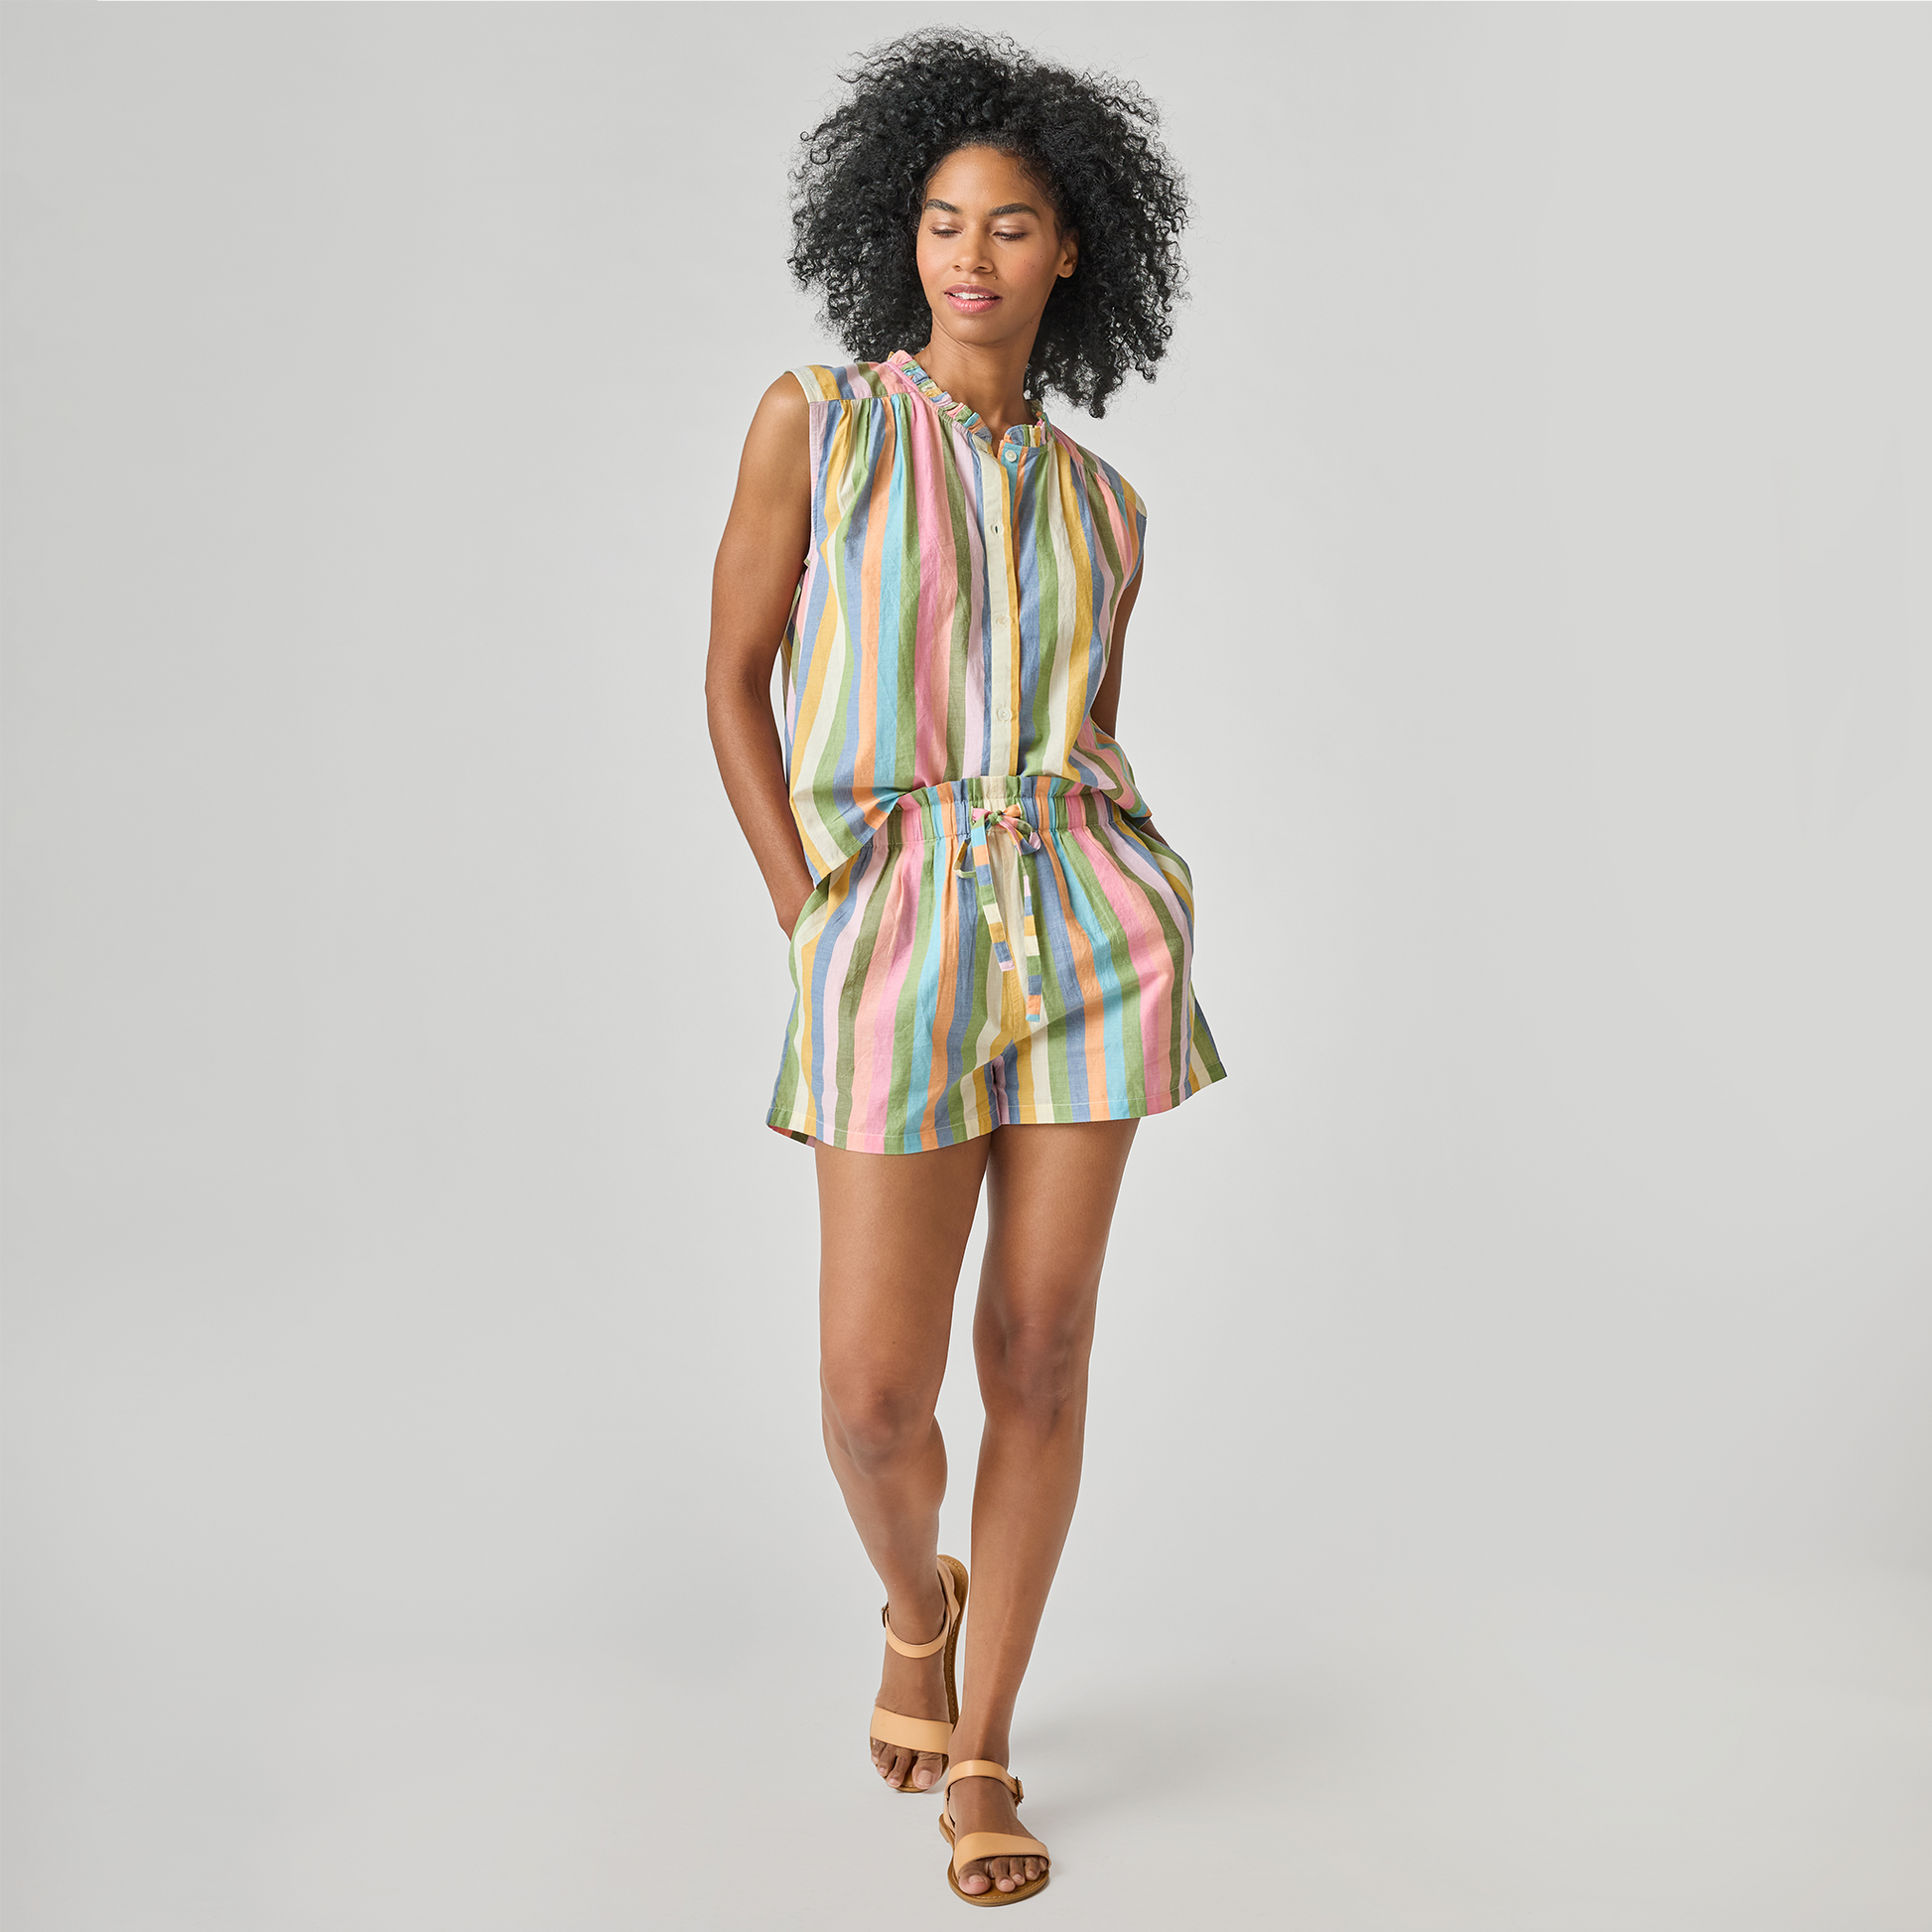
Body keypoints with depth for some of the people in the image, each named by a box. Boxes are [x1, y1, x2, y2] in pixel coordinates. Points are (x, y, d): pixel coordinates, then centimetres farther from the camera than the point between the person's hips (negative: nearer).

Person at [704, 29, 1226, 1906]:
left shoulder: (1099, 501, 12)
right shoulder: (813, 418, 3)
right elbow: (731, 678, 3)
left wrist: (1117, 932, 2)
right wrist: (809, 929, -4)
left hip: (1082, 919, 3)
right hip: (891, 930, -2)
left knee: (1041, 1352, 3)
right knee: (873, 1393, -6)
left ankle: (981, 1751, 21)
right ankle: (917, 1600, 32)